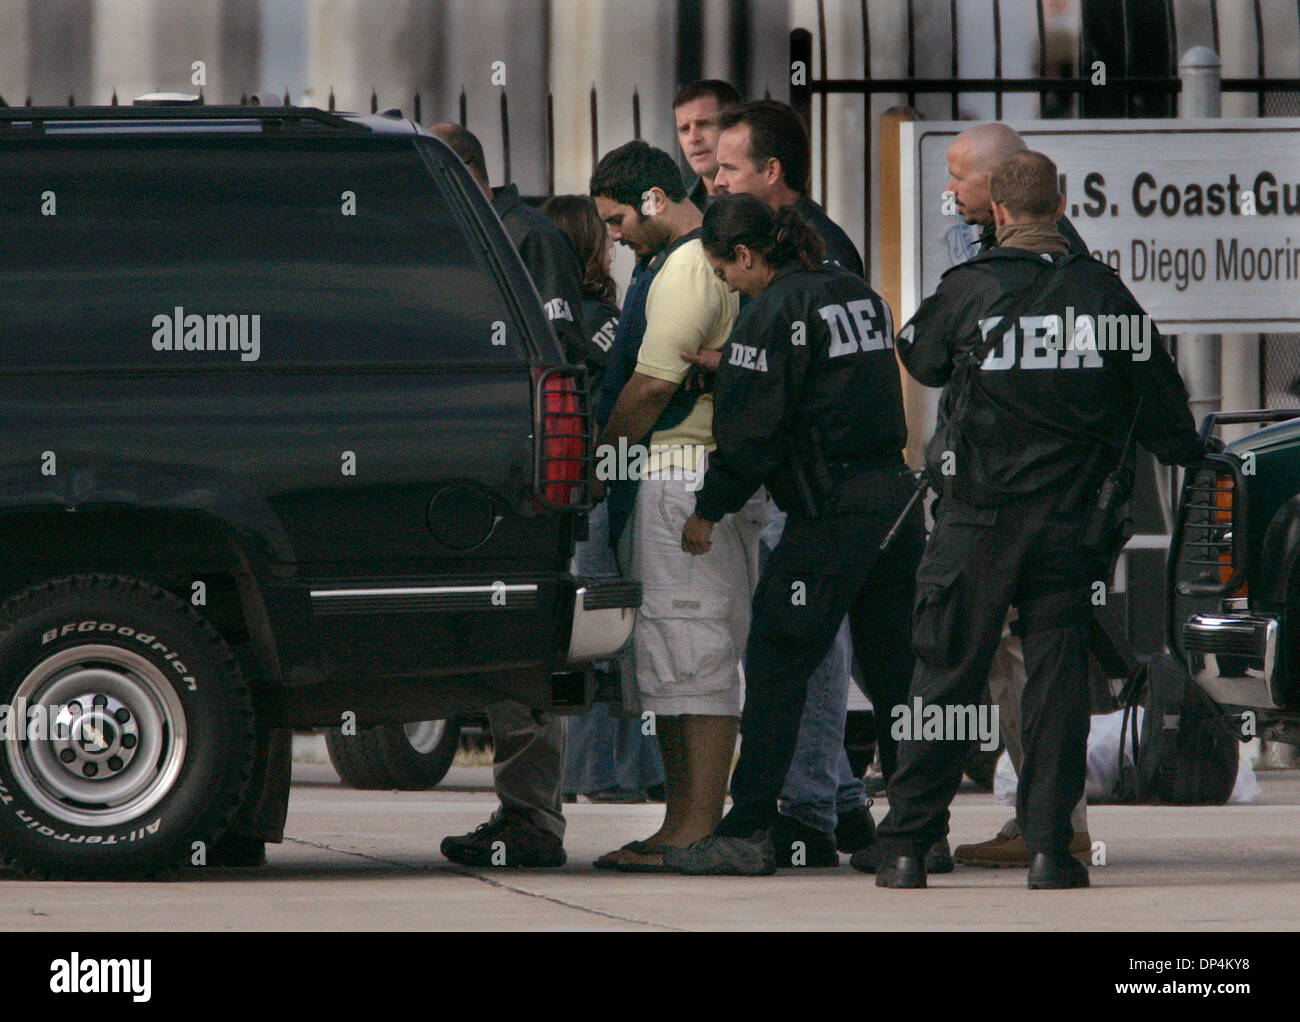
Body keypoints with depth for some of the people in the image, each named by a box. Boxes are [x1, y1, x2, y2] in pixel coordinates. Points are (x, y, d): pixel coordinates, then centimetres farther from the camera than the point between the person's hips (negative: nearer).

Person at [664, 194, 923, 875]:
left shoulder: (774, 311, -9)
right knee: (894, 664, 11)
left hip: (831, 511, -8)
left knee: (776, 665, -4)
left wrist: (708, 510, 0)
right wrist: (732, 368, 26)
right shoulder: (859, 294, 16)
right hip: (896, 495, 8)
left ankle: (748, 831, -6)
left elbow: (751, 430, -10)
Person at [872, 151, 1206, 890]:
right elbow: (1158, 392, 12)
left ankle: (907, 847, 4)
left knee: (947, 676, 4)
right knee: (1058, 677, 5)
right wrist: (1187, 453, 31)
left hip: (980, 516, -1)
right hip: (1070, 517, 1)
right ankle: (1050, 848, 2)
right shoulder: (1103, 290, 1)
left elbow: (920, 359, 13)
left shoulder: (969, 289, -6)